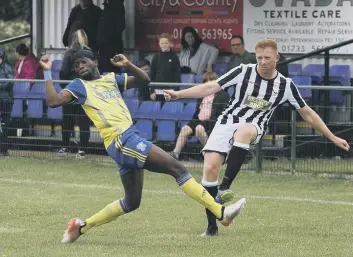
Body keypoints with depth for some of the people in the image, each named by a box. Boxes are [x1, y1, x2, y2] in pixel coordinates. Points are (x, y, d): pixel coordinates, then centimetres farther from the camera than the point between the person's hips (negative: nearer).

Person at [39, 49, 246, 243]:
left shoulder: (111, 79, 20)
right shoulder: (80, 86, 3)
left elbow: (144, 80, 16)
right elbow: (54, 101, -10)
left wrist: (128, 65, 0)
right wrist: (47, 73, -12)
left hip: (129, 140, 8)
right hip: (120, 140, -8)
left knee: (132, 202, 14)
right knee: (176, 167, -12)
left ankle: (81, 226, 17)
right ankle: (220, 213, -12)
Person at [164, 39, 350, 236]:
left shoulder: (286, 85, 4)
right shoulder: (243, 72, 0)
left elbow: (308, 114, 14)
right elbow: (211, 87, -1)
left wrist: (333, 137, 15)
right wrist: (179, 94, -11)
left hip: (253, 129, -1)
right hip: (227, 123, 1)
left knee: (243, 131, -39)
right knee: (210, 167, -20)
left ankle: (225, 188, -42)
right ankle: (212, 226, -7)